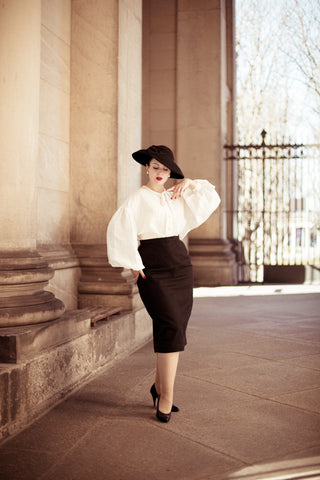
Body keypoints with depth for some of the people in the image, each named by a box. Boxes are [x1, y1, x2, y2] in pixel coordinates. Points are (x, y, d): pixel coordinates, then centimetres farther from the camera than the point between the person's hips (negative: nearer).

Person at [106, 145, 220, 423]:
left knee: (174, 329, 5)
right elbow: (118, 229, -12)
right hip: (153, 269, -6)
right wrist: (132, 264, -13)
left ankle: (160, 386, 22)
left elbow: (211, 199, 22)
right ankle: (166, 397, -11)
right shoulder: (138, 199, -2)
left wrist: (190, 183, 9)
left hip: (180, 266, 6)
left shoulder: (176, 198, 15)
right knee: (171, 327, -16)